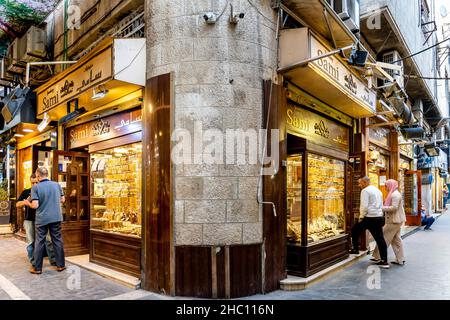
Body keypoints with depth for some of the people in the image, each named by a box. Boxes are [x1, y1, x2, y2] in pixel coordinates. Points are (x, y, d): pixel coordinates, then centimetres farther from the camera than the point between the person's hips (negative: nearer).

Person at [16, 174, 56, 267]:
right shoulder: (26, 192, 7)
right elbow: (17, 204, 6)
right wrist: (25, 202, -15)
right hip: (29, 220, 1)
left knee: (48, 239, -2)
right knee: (31, 242, 4)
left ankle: (53, 260, 6)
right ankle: (33, 262, 14)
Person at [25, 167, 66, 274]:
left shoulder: (35, 187, -9)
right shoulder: (57, 185, 2)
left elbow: (35, 205, -14)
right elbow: (62, 200, 10)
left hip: (42, 219, -3)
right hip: (56, 217, 3)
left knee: (39, 242, 8)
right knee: (57, 240, 10)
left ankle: (37, 268, 16)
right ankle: (61, 265, 17)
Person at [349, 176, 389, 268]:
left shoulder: (365, 191, -10)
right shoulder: (378, 190, 18)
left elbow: (364, 206, -18)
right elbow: (381, 205, 23)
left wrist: (361, 217, -8)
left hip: (369, 218, -8)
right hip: (379, 217, 8)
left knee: (355, 231, 12)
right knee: (380, 239, 7)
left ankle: (355, 249, 20)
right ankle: (384, 261, 8)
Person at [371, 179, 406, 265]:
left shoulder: (395, 194, -15)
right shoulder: (394, 194, 17)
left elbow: (394, 207, -24)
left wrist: (382, 208, -19)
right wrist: (383, 208, 8)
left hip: (394, 221, -10)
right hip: (396, 220, 10)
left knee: (384, 238, -5)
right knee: (396, 239, 12)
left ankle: (377, 256, 1)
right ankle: (400, 260, 15)